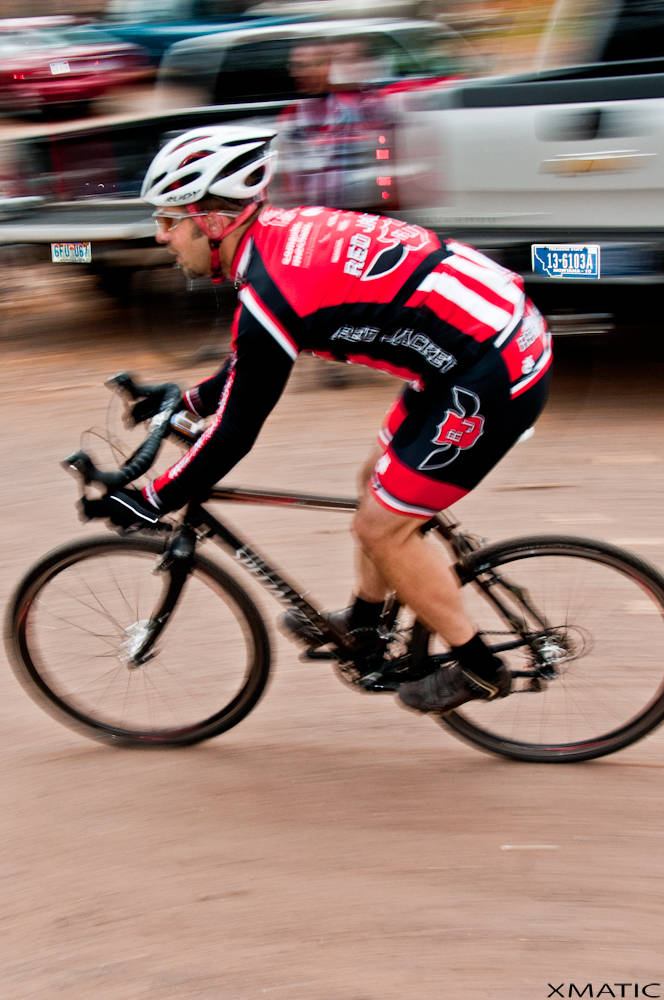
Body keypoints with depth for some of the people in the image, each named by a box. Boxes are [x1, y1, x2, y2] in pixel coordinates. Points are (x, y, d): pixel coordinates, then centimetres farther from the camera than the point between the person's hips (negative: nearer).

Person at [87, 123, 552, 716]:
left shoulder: (269, 289, -20)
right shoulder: (282, 234, 9)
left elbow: (236, 434, -15)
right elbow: (252, 365, 25)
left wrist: (149, 504, -4)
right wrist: (185, 400, 31)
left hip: (493, 377, -10)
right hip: (507, 329, 10)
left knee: (383, 527, 1)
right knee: (379, 481, 22)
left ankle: (478, 668, 15)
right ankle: (364, 621, 41)